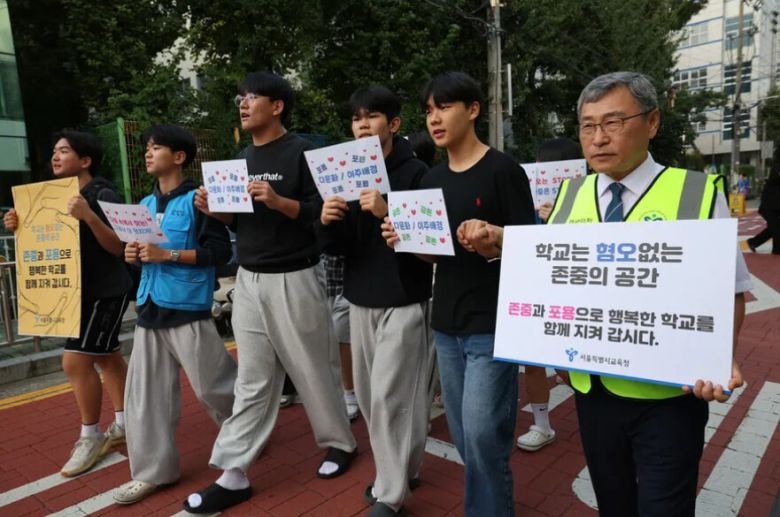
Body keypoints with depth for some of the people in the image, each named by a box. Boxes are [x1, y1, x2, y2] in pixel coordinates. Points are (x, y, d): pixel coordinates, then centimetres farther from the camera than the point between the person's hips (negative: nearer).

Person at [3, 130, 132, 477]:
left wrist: (89, 217, -34)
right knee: (107, 357, 14)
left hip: (105, 292, -8)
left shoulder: (103, 195, -14)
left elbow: (117, 247, -20)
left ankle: (90, 437, 5)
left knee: (75, 361, -10)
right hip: (79, 291, 8)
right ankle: (123, 424, 25)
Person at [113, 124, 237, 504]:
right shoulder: (145, 205, 15)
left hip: (187, 308, -7)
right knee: (146, 391, 8)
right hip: (150, 307, 7)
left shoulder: (197, 200, -7)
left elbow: (220, 251, -14)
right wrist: (134, 255, 1)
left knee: (212, 386, 2)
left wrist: (168, 254, -20)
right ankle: (152, 470, 21)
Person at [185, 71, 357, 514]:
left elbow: (323, 213, -13)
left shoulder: (302, 151, -7)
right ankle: (234, 476, 18)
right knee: (252, 381, 11)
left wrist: (278, 201, -26)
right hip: (248, 280, 6)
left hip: (293, 279, -6)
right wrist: (216, 210, 0)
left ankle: (340, 443, 31)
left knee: (313, 370, 8)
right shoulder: (242, 158, 14)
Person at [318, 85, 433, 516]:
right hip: (360, 300, 6)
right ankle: (399, 469, 34)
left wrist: (388, 213, -27)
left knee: (391, 397, -3)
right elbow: (338, 245, 8)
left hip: (403, 301, -6)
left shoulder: (415, 172, -7)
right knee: (369, 396, 13)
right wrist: (327, 222, -14)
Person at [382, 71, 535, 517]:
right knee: (464, 437, 15)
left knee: (483, 435, -4)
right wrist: (404, 241, -3)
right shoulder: (433, 179, 11)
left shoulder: (503, 170, -8)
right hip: (446, 323, 7)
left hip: (492, 323, -6)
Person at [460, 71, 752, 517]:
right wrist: (501, 243, -7)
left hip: (668, 394, -3)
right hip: (592, 389, 4)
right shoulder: (570, 194, 3)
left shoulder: (699, 193, -8)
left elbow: (729, 292, -6)